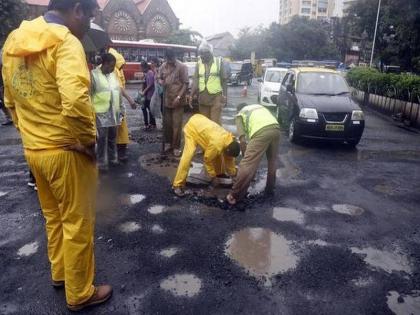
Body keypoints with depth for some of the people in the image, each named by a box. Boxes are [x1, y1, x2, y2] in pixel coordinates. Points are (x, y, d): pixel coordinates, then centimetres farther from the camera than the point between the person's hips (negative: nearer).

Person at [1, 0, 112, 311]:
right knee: (77, 224, 8)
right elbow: (75, 101, -33)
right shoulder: (64, 41, -17)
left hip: (34, 149, 8)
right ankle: (80, 294, 25)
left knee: (53, 217, 24)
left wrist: (31, 132, 19)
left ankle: (59, 273, 43)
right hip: (65, 151, -8)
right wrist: (88, 140, -19)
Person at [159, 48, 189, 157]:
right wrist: (161, 82, -8)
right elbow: (160, 78, 18)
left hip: (177, 100, -5)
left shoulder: (182, 67, -8)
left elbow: (186, 83, -9)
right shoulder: (163, 66, 7)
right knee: (167, 123, 10)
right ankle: (171, 144, 24)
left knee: (177, 124, -3)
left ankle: (176, 147, 5)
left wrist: (179, 97, -18)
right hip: (166, 100, 5)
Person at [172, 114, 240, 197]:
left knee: (218, 154, 9)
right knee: (188, 156, -20)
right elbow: (207, 159, -18)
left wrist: (233, 174, 11)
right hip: (192, 128, -8)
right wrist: (213, 176, -5)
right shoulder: (217, 145, -34)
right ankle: (178, 185, -16)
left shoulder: (230, 140, -10)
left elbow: (229, 160, 6)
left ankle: (219, 173, 32)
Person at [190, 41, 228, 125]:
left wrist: (224, 95, -3)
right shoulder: (199, 63, 8)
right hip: (202, 97, 4)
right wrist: (191, 95, -3)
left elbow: (224, 80, 1)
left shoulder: (219, 61, 0)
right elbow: (195, 80, 4)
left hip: (216, 97, -4)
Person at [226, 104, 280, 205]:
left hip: (261, 132, -5)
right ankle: (270, 189, 38)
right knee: (272, 160, 26)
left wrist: (245, 156, 20)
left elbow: (242, 140, 10)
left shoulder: (240, 114, 24)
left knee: (247, 165, -3)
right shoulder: (259, 106, 40)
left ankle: (234, 196, 0)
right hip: (276, 128, 6)